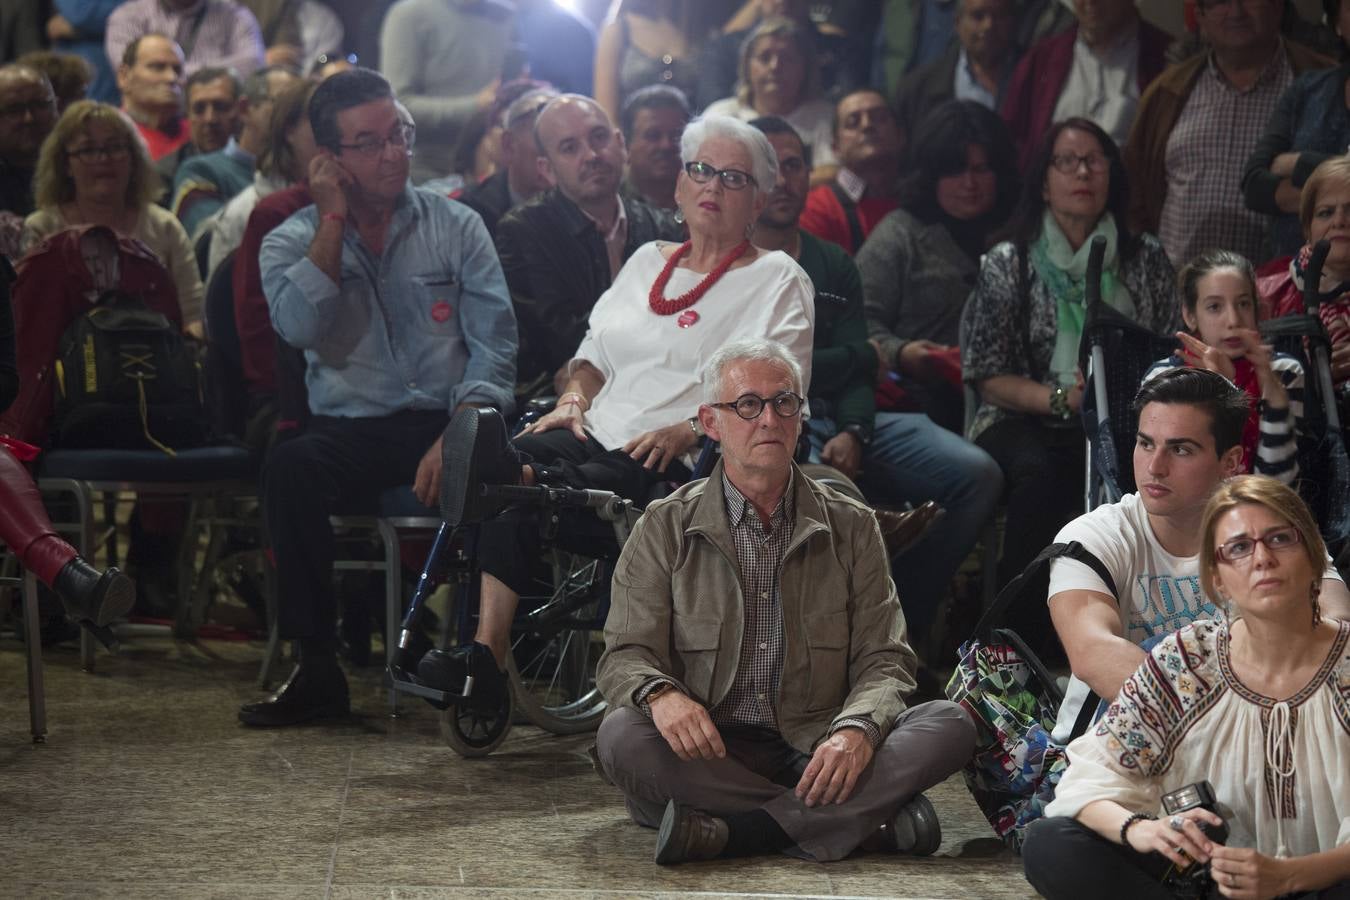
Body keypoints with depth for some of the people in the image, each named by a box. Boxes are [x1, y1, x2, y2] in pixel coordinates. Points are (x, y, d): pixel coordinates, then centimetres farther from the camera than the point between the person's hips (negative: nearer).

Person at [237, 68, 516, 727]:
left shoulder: (456, 227, 10)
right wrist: (333, 220, -6)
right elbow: (302, 327, -12)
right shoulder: (292, 242, 10)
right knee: (290, 467, -33)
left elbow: (493, 345, -1)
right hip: (353, 433, 1)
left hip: (446, 425, 0)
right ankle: (317, 668, -23)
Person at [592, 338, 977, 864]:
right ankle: (866, 818, -29)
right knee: (621, 736, -33)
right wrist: (660, 693, -24)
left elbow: (883, 658, 7)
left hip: (818, 754, 1)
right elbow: (625, 656, 3)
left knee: (950, 727, -23)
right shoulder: (665, 529, 8)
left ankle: (731, 833, -32)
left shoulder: (850, 526, 12)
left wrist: (858, 729, -18)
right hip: (709, 755, -1)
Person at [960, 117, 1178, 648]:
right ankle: (1018, 625, -25)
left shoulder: (1146, 260, 13)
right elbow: (987, 376, 1)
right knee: (1040, 473, -36)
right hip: (1025, 421, -2)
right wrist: (1063, 398, -14)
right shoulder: (1008, 265, 6)